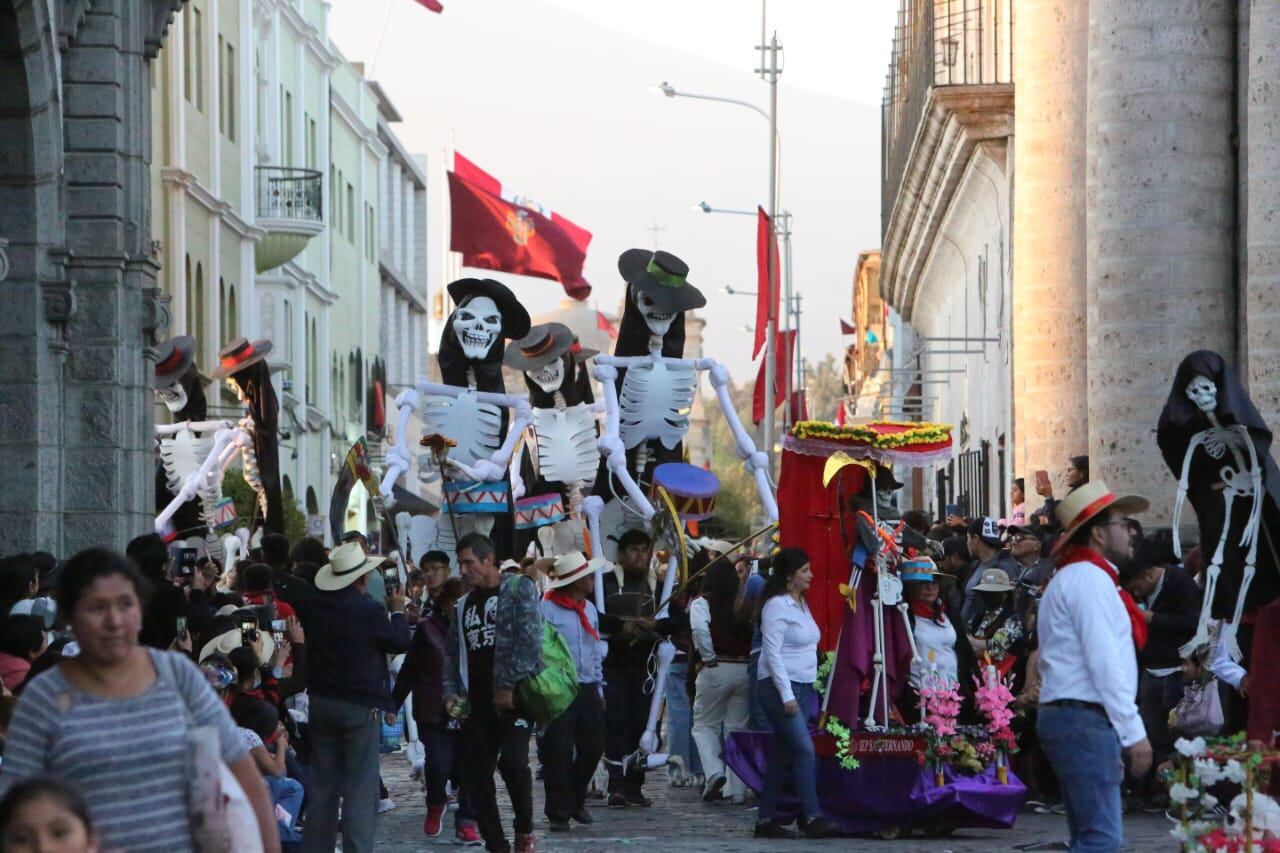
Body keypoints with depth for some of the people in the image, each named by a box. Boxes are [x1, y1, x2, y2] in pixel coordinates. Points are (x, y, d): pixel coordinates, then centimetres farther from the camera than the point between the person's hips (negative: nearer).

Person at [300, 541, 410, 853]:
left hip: (321, 700, 6)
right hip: (360, 704, -6)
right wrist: (398, 611, 13)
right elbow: (400, 642, -5)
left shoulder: (314, 606, -1)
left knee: (322, 782, 14)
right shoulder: (369, 610, -18)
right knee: (360, 786, -2)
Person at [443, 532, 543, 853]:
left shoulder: (519, 588, 0)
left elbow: (530, 639, -11)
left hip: (515, 695, -6)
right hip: (477, 702, 6)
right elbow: (453, 653, 22)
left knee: (512, 760, -23)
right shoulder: (465, 605, 19)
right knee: (475, 775, 1)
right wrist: (451, 692, 5)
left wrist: (510, 687, -15)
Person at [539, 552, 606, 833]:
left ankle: (576, 801, 28)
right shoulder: (547, 609, -10)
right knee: (558, 754, -3)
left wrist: (599, 687, 18)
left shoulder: (589, 609, 14)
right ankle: (559, 813, 5)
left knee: (592, 747, 9)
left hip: (587, 690, 7)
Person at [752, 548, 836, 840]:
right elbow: (773, 652, -16)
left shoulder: (802, 604, 15)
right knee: (804, 749, -14)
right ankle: (812, 817, -13)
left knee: (783, 755, 7)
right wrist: (786, 695, -19)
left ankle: (767, 820, 9)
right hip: (780, 687, -9)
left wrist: (807, 692, 14)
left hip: (802, 688, 9)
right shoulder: (777, 605, -12)